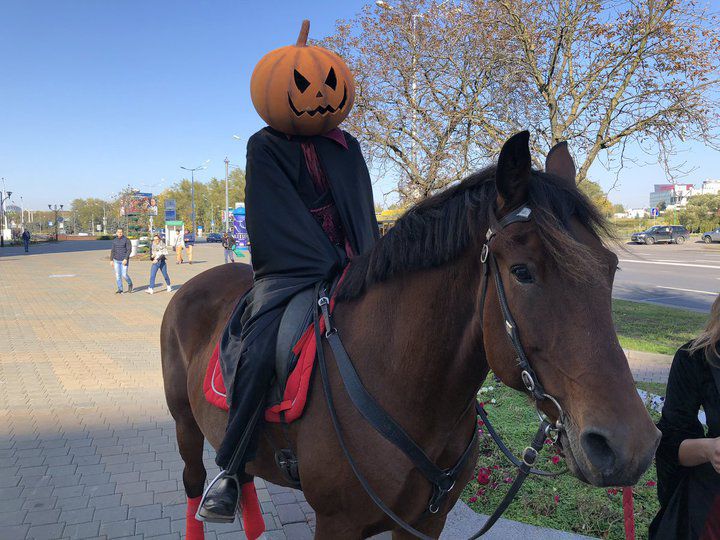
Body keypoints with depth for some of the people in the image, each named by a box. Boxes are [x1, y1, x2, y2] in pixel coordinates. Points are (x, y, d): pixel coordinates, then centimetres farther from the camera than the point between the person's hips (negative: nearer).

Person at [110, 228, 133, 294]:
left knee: (124, 275, -7)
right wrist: (111, 260, 6)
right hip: (116, 260, 4)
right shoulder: (114, 240, 7)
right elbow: (112, 251, 11)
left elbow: (129, 250, -12)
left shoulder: (126, 240, -8)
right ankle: (120, 289, 10)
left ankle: (130, 284, 21)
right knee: (117, 275, 3)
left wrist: (126, 259, -21)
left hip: (124, 260, -4)